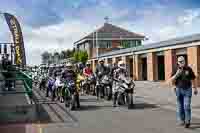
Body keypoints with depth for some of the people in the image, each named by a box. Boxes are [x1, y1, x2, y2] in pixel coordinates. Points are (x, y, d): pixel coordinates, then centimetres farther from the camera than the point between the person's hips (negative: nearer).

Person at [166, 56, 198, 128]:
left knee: (187, 106, -10)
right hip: (179, 90, 2)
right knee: (180, 106, 9)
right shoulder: (176, 70, -3)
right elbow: (171, 80, -8)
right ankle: (181, 120, 22)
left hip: (187, 90, -1)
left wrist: (195, 89, 12)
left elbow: (193, 79, 6)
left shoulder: (189, 69, -4)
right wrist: (176, 74, -24)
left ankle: (187, 121, -5)